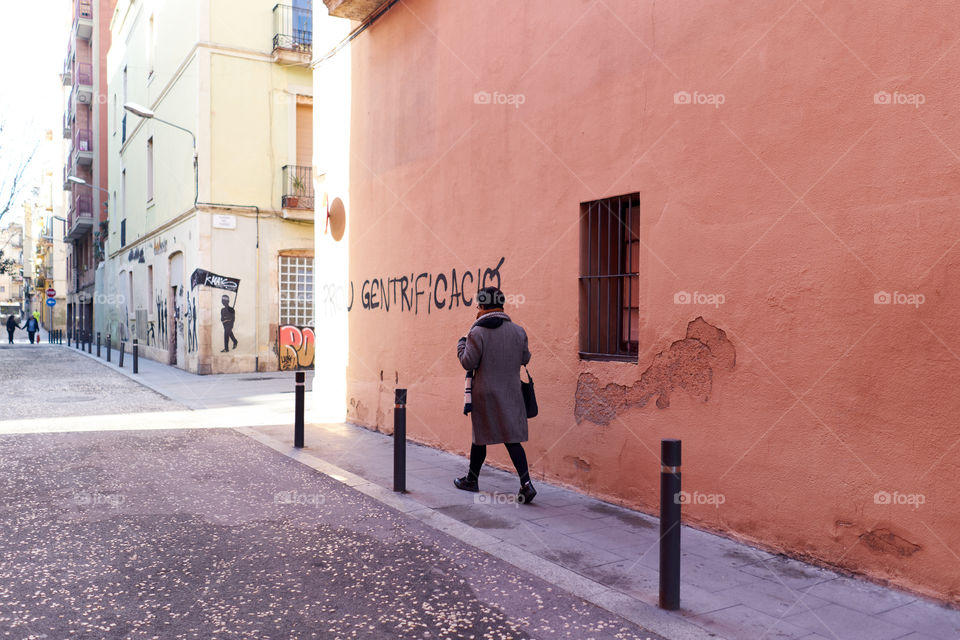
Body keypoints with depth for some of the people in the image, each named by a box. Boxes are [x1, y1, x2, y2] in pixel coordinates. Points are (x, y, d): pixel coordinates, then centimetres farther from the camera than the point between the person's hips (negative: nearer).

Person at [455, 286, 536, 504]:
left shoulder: (477, 333, -13)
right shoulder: (517, 331, 1)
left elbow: (468, 363, -12)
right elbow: (525, 358, 10)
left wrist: (461, 344, 5)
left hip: (484, 393, -3)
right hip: (511, 394, 3)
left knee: (480, 437, 12)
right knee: (512, 439, 5)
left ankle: (472, 480, 29)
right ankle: (526, 484, -8)